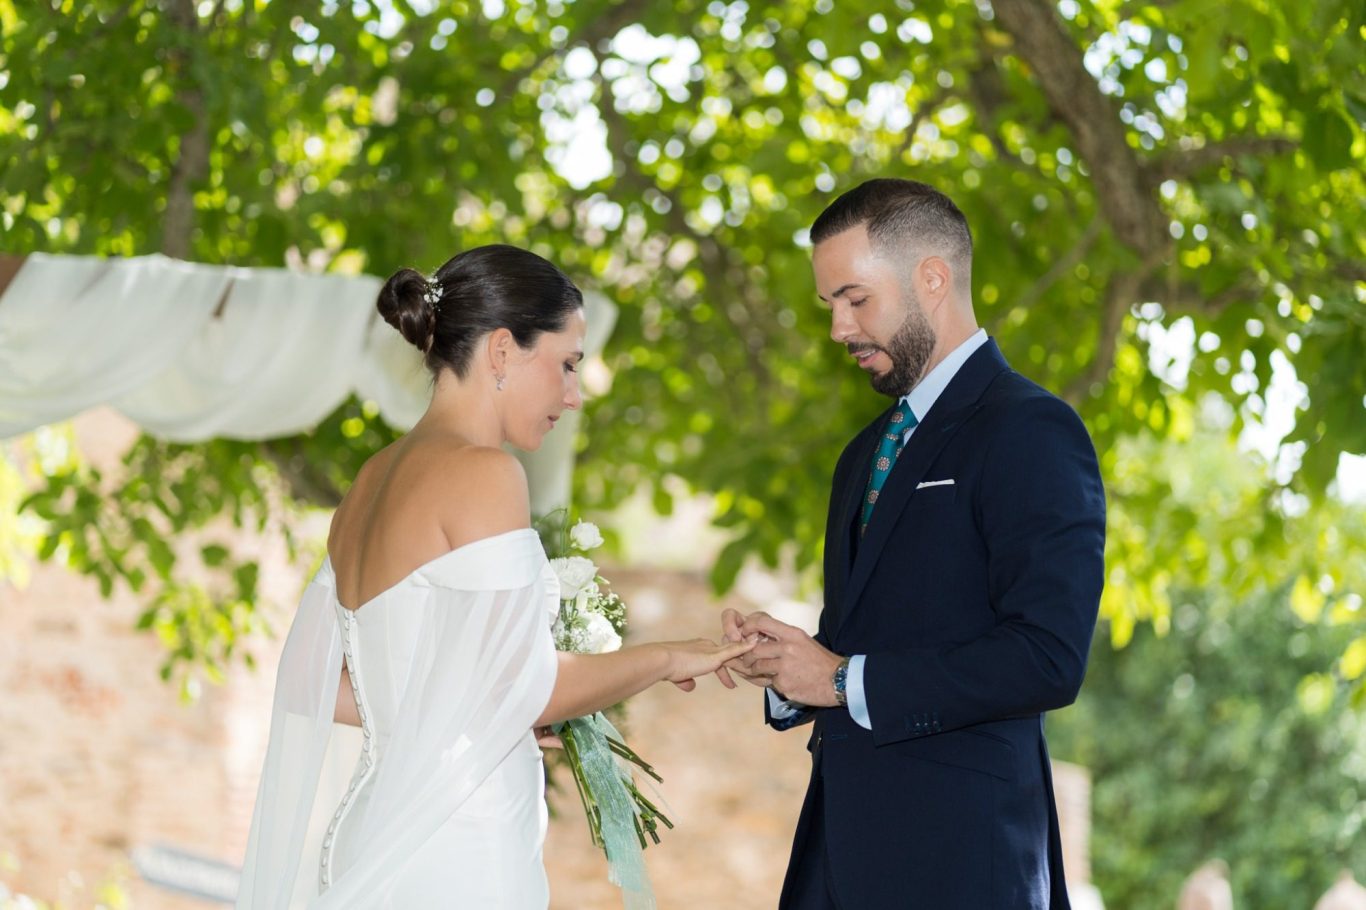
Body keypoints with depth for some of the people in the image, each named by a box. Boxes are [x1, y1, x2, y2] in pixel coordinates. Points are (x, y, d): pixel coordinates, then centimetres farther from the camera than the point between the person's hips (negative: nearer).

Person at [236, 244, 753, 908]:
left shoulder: (373, 481, 13)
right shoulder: (483, 474, -12)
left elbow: (321, 687, 14)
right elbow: (522, 686, -14)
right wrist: (665, 660, 0)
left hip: (374, 837, 9)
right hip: (454, 852, -9)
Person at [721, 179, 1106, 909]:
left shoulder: (1031, 432, -8)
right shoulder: (865, 456, 20)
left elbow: (1048, 658, -19)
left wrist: (847, 681, -13)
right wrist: (788, 663, 1)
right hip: (843, 847, 7)